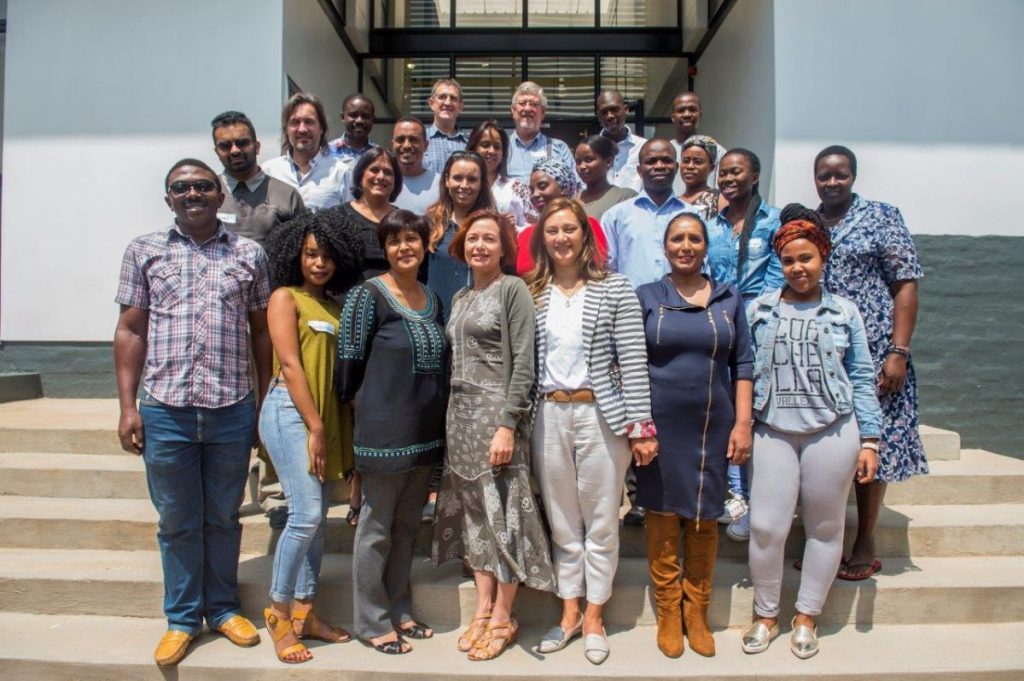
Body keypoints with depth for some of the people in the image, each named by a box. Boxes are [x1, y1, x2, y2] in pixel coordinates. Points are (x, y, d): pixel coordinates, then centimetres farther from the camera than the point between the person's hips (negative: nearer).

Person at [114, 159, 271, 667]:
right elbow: (130, 331, 5)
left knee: (223, 518, 13)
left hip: (233, 411, 0)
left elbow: (261, 330, 8)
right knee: (177, 522, 12)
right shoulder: (144, 251, 6)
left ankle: (223, 608, 31)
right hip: (165, 411, 0)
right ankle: (182, 618, 28)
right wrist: (127, 406, -1)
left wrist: (267, 400, 6)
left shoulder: (249, 254, 6)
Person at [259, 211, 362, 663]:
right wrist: (315, 426, -14)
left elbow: (341, 368, 12)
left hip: (327, 416, 7)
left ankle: (304, 612, 19)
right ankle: (278, 614, 6)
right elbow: (290, 364, -10)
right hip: (291, 411, -6)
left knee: (319, 516, 8)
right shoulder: (286, 297, -2)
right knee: (306, 513, -11)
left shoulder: (334, 304, 15)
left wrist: (337, 427, 5)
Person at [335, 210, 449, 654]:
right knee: (377, 527, 5)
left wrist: (437, 425, 13)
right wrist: (367, 411, 0)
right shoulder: (368, 295, -9)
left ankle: (399, 611, 30)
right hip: (384, 431, -6)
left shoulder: (432, 299, 11)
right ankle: (372, 623, 19)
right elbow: (350, 362, -8)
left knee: (407, 525, 16)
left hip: (426, 432, 7)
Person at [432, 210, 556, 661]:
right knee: (472, 512, 10)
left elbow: (523, 362, -12)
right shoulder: (460, 297, 16)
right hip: (459, 414, 7)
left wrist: (507, 424, -19)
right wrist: (453, 416, 12)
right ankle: (483, 608, 22)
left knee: (501, 512, 1)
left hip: (496, 412, -7)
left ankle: (503, 618, 13)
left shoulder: (513, 289, -5)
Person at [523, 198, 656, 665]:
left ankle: (594, 618, 24)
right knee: (562, 523, 13)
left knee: (600, 522, 8)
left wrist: (640, 426, -10)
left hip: (600, 413, -3)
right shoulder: (532, 293, 7)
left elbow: (634, 361, -6)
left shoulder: (614, 288, -1)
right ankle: (569, 613, 29)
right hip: (549, 416, 3)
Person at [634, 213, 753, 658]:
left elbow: (743, 363, 6)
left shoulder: (729, 299, 8)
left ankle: (697, 612, 23)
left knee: (704, 520, 8)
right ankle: (668, 613, 20)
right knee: (662, 516, 5)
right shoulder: (646, 297, 2)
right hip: (661, 424, -1)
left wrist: (743, 423, -1)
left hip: (713, 425, 2)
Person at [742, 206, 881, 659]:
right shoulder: (758, 310, 6)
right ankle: (765, 615, 20)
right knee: (766, 527, -2)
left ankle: (806, 618, 27)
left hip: (833, 432, 0)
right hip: (773, 431, 0)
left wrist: (869, 440, 2)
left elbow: (861, 379, 7)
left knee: (825, 528, 9)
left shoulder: (844, 312, 6)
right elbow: (744, 374, 6)